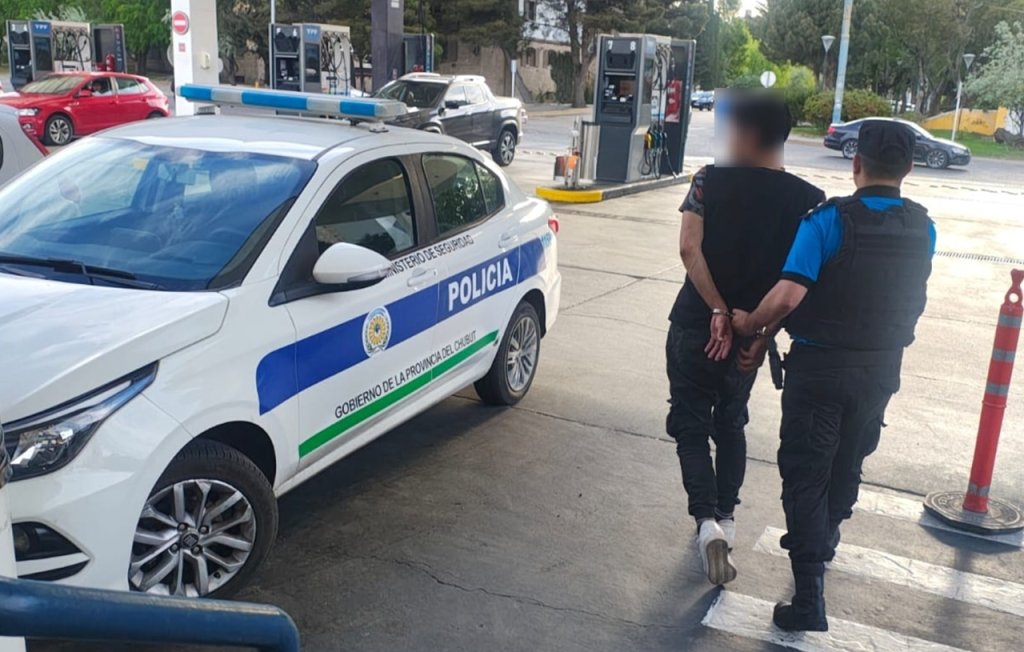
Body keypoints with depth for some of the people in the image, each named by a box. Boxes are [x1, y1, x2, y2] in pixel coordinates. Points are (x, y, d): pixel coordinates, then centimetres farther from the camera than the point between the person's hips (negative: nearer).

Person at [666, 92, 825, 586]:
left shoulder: (711, 181, -9)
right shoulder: (808, 200, -4)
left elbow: (689, 249, -20)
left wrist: (718, 309, -17)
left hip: (696, 326, -3)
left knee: (691, 423, 9)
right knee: (731, 424, 22)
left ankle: (706, 520, -8)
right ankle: (725, 517, 29)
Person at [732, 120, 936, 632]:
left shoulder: (830, 220, -19)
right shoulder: (922, 229, -2)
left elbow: (788, 296, -28)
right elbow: (912, 302, 8)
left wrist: (750, 324, -11)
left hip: (820, 368, -5)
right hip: (881, 371, 5)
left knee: (805, 475, 2)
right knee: (846, 468, 23)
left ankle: (810, 597, -1)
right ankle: (822, 543, 45)